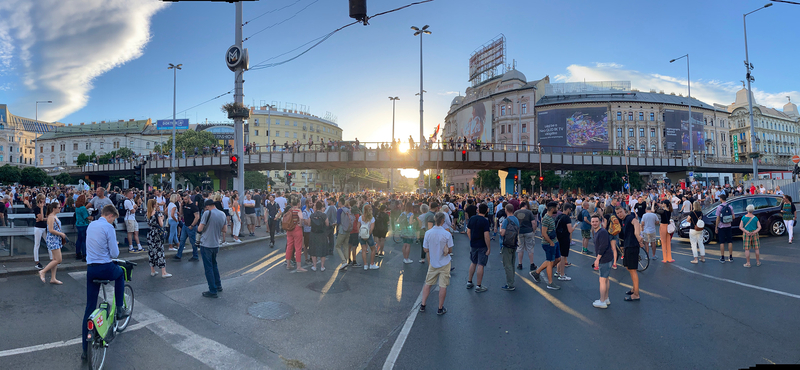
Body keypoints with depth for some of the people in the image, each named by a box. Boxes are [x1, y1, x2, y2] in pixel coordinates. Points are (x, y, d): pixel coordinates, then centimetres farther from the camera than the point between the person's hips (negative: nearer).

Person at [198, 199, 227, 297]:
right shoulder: (223, 214, 5)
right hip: (216, 244, 6)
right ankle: (218, 285, 30)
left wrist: (199, 227, 6)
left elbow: (199, 229, -14)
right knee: (214, 265, 23)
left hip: (206, 244, -6)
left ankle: (213, 291, 6)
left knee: (208, 268, 1)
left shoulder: (207, 213, -15)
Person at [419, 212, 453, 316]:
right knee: (443, 286, 6)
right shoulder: (447, 234, -16)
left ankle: (422, 305, 21)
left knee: (428, 284, 15)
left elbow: (426, 249, -2)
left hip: (433, 263, 3)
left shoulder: (428, 233, -9)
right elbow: (450, 250, -8)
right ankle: (440, 309, 15)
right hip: (444, 264, -3)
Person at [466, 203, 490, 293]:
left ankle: (469, 282, 28)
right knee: (480, 265, 2)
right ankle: (478, 286, 8)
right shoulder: (485, 221, -16)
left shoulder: (472, 218, 0)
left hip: (473, 245, 5)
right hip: (482, 246, -5)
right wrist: (489, 248, -11)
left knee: (473, 263, 20)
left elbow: (468, 232, 6)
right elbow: (486, 236, -19)